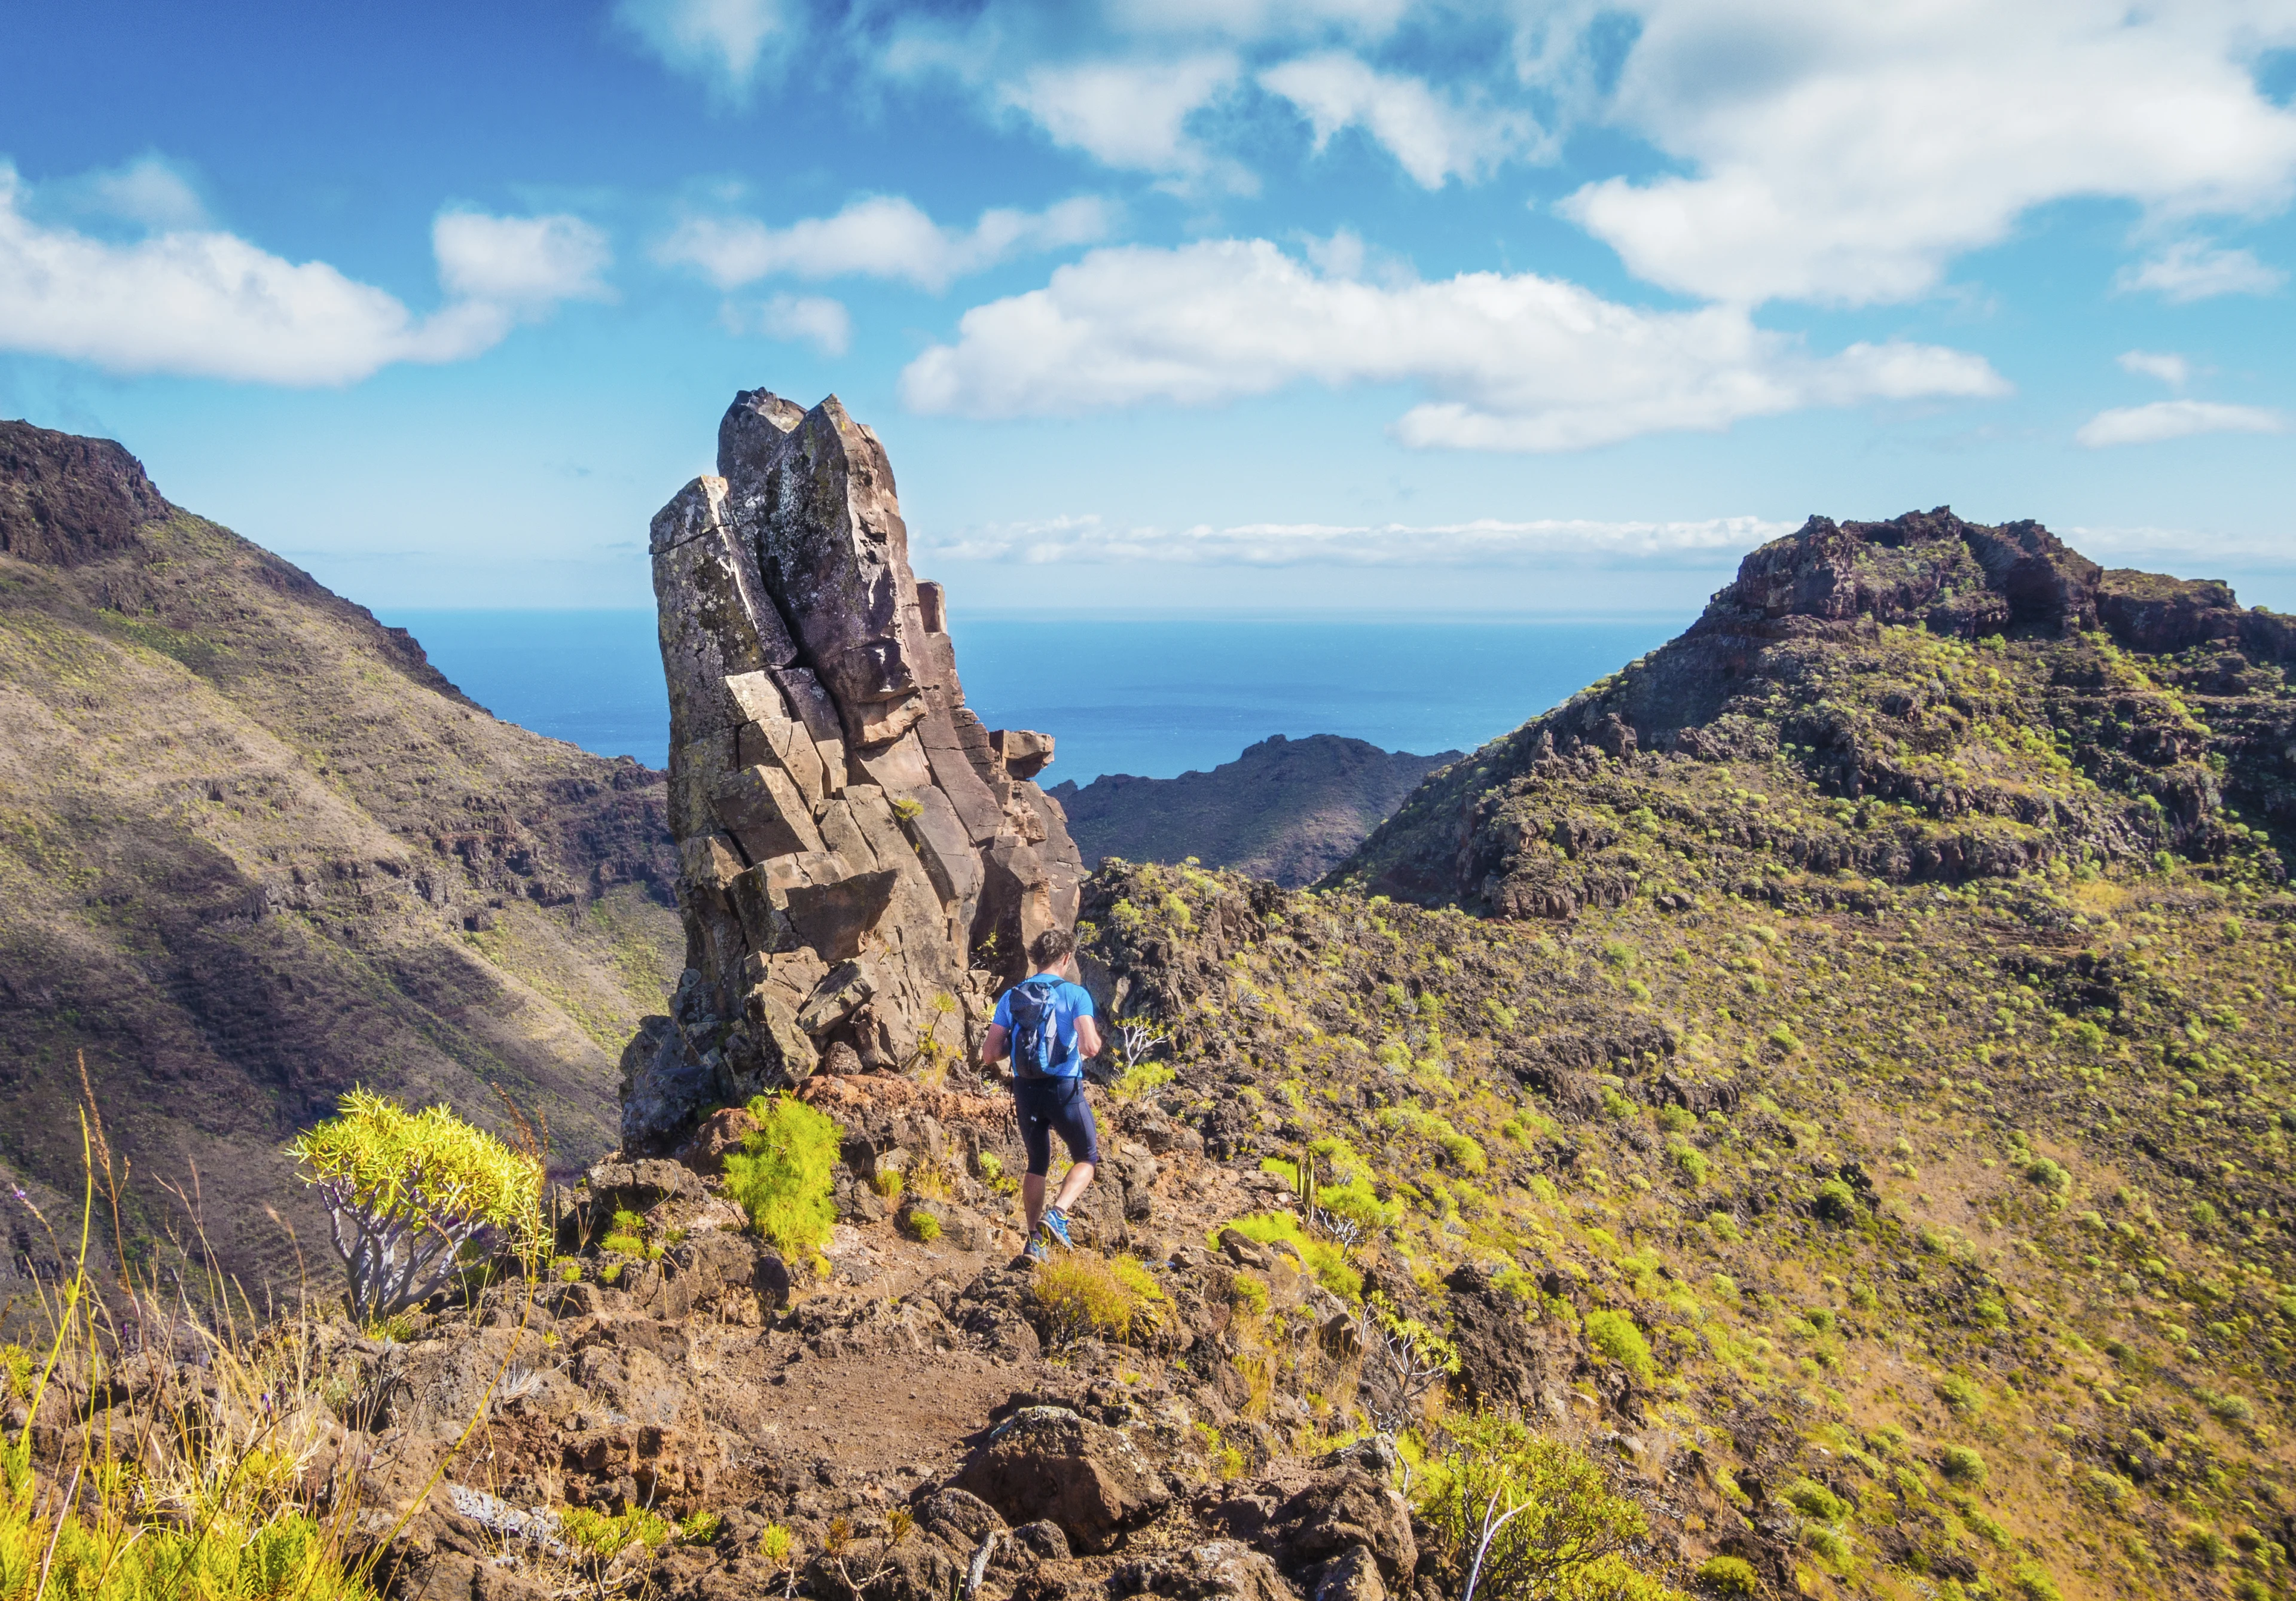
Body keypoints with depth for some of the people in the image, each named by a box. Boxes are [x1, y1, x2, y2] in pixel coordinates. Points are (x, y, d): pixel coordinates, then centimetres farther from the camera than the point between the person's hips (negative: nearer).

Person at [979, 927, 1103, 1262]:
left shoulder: (1011, 997, 4)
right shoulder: (1075, 994, -7)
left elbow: (989, 1055, -1)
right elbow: (1090, 1047, -19)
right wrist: (1094, 1040, 4)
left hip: (1026, 1091, 4)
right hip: (1065, 1089, -4)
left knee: (1037, 1164, 21)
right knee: (1087, 1158, 14)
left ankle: (1035, 1240, 19)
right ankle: (1057, 1214, -8)